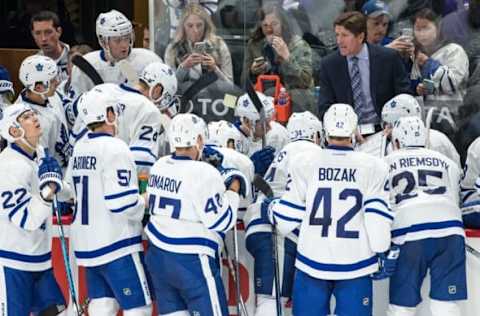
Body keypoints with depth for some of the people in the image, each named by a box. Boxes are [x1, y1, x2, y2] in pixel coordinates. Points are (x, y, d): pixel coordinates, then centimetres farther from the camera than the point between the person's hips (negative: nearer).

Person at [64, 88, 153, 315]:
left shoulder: (79, 149, 9)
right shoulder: (114, 148, -16)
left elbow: (70, 192, 18)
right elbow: (122, 203, -23)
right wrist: (144, 202, -3)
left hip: (86, 243, 8)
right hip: (116, 245, -8)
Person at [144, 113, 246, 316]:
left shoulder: (159, 166, 4)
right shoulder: (203, 174, -18)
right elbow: (221, 222, -15)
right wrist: (233, 191, 1)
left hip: (157, 255, 7)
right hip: (191, 261, -7)